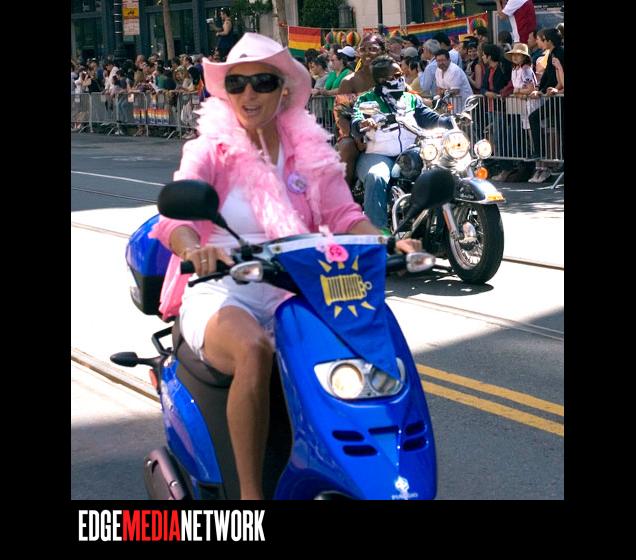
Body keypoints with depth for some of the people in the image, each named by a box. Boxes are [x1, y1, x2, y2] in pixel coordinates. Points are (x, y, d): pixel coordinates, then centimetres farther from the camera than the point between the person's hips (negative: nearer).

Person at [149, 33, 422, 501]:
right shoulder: (209, 151, 0)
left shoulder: (309, 151, 11)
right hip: (221, 293, -3)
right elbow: (175, 216, -16)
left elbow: (343, 214, 0)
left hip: (292, 291, 4)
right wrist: (193, 248, -40)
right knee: (254, 351, -38)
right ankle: (251, 493, -29)